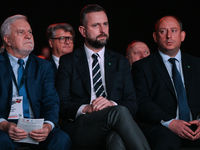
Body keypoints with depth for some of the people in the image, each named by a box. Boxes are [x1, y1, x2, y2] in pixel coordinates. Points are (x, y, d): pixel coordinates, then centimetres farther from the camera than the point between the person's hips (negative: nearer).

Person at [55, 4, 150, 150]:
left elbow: (132, 103, 14)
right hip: (81, 128, -1)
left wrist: (112, 104, -9)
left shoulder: (120, 62, 22)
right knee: (119, 112, -36)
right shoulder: (68, 62, 14)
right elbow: (62, 105, 6)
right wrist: (85, 108, -15)